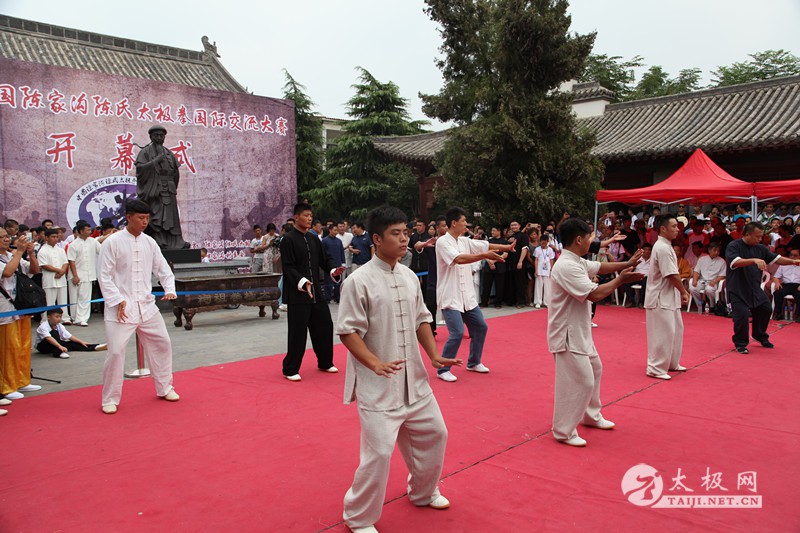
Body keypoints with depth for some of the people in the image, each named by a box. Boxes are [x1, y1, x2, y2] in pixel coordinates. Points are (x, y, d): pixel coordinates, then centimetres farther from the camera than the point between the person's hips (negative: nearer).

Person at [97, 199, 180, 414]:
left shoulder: (149, 242, 6)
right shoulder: (112, 242, -8)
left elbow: (163, 269, 12)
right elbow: (104, 276, -9)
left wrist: (170, 290, -4)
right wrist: (117, 301, -15)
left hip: (146, 305, 6)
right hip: (121, 308, -5)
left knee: (162, 343, 11)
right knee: (116, 351, -8)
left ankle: (164, 387, 29)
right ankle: (110, 399, 10)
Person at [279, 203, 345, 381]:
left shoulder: (314, 239, 13)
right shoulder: (288, 240, -8)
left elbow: (325, 259, 15)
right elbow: (288, 268, -14)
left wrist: (333, 269, -6)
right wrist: (302, 281, -28)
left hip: (316, 292, 7)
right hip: (297, 293, -7)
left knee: (324, 326, 12)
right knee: (298, 332, -4)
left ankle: (325, 363, 29)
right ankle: (290, 370, 10)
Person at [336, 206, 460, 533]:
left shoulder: (409, 277, 6)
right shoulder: (358, 281, -15)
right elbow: (348, 331, -15)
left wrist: (434, 356, 5)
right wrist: (376, 364, -24)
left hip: (413, 378, 8)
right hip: (377, 383, -7)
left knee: (434, 433, 18)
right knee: (379, 451, -8)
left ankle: (422, 492, 45)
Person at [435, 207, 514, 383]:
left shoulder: (464, 241, 9)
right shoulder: (443, 242, -16)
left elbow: (486, 245, 13)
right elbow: (459, 259, -30)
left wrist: (507, 247, 5)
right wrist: (485, 255, -35)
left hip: (467, 296, 9)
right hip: (450, 297, -8)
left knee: (480, 327, 14)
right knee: (457, 333, -15)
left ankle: (473, 362, 32)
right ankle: (443, 369, 2)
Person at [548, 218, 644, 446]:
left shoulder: (576, 261, 8)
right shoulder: (566, 267, -26)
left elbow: (599, 267, 20)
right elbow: (595, 294, -28)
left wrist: (626, 264, 6)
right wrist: (620, 280, -15)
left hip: (580, 331, 11)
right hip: (567, 334, -11)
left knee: (594, 370, 25)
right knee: (580, 381, -7)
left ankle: (591, 416, 43)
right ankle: (564, 432, 6)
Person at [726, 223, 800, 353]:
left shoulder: (760, 248, 6)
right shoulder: (733, 246, -15)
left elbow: (776, 259, 12)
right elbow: (736, 262, -32)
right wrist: (754, 260, -43)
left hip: (755, 288, 8)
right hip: (737, 290, -7)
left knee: (766, 310, 15)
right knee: (741, 315, -13)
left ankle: (760, 336, 39)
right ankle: (740, 344, 7)